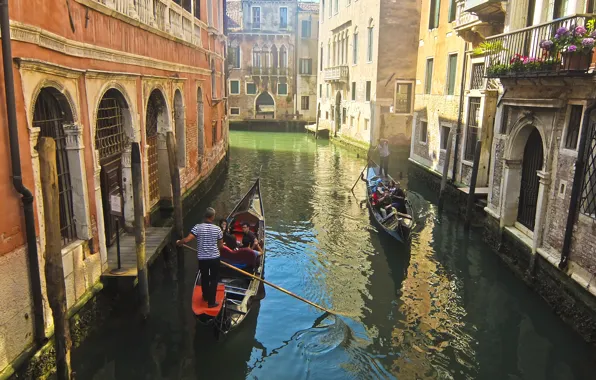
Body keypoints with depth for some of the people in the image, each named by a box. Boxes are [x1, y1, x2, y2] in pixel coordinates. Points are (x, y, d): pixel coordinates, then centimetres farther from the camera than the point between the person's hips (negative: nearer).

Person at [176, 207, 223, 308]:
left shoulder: (198, 227, -12)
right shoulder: (217, 229, -9)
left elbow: (186, 240, -17)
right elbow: (221, 245, 0)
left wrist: (178, 243, 3)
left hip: (202, 258, 1)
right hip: (214, 258, -1)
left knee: (204, 277, 22)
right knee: (214, 279, 11)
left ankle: (206, 296, 41)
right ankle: (211, 302, 13)